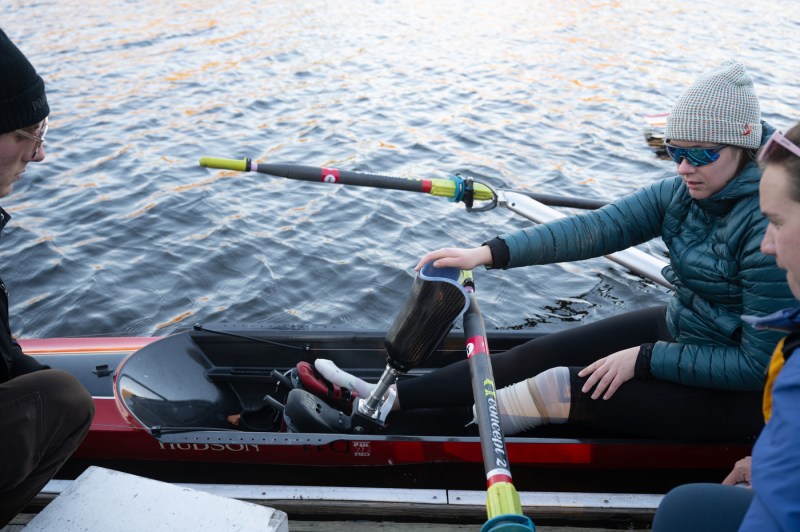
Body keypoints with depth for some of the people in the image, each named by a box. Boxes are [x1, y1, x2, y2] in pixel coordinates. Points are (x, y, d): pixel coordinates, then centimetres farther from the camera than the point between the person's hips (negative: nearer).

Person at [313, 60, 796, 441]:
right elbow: (595, 228, -17)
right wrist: (489, 253, -27)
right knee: (544, 353, -5)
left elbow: (758, 364, -24)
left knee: (563, 386, -20)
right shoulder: (680, 194, -6)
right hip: (680, 328, 7)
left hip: (744, 390, -6)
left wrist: (645, 359, -22)